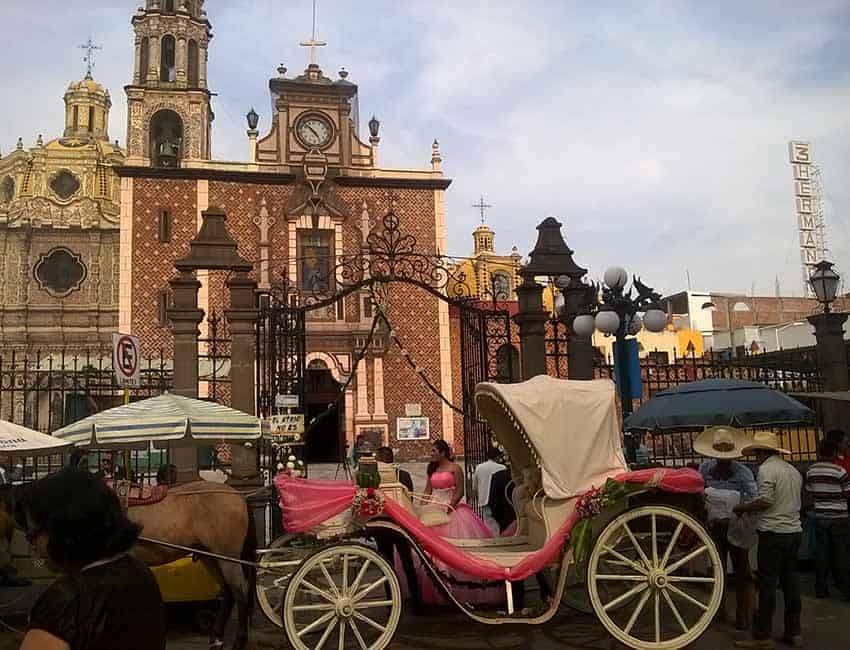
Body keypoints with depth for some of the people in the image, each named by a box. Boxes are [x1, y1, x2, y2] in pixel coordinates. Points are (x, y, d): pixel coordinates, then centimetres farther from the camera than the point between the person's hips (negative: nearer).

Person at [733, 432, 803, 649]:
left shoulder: (767, 468, -10)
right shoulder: (793, 470, 15)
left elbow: (766, 500, -20)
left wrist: (742, 508, -6)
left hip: (773, 532, -8)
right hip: (795, 531, 8)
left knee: (767, 583, -3)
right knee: (790, 581, 13)